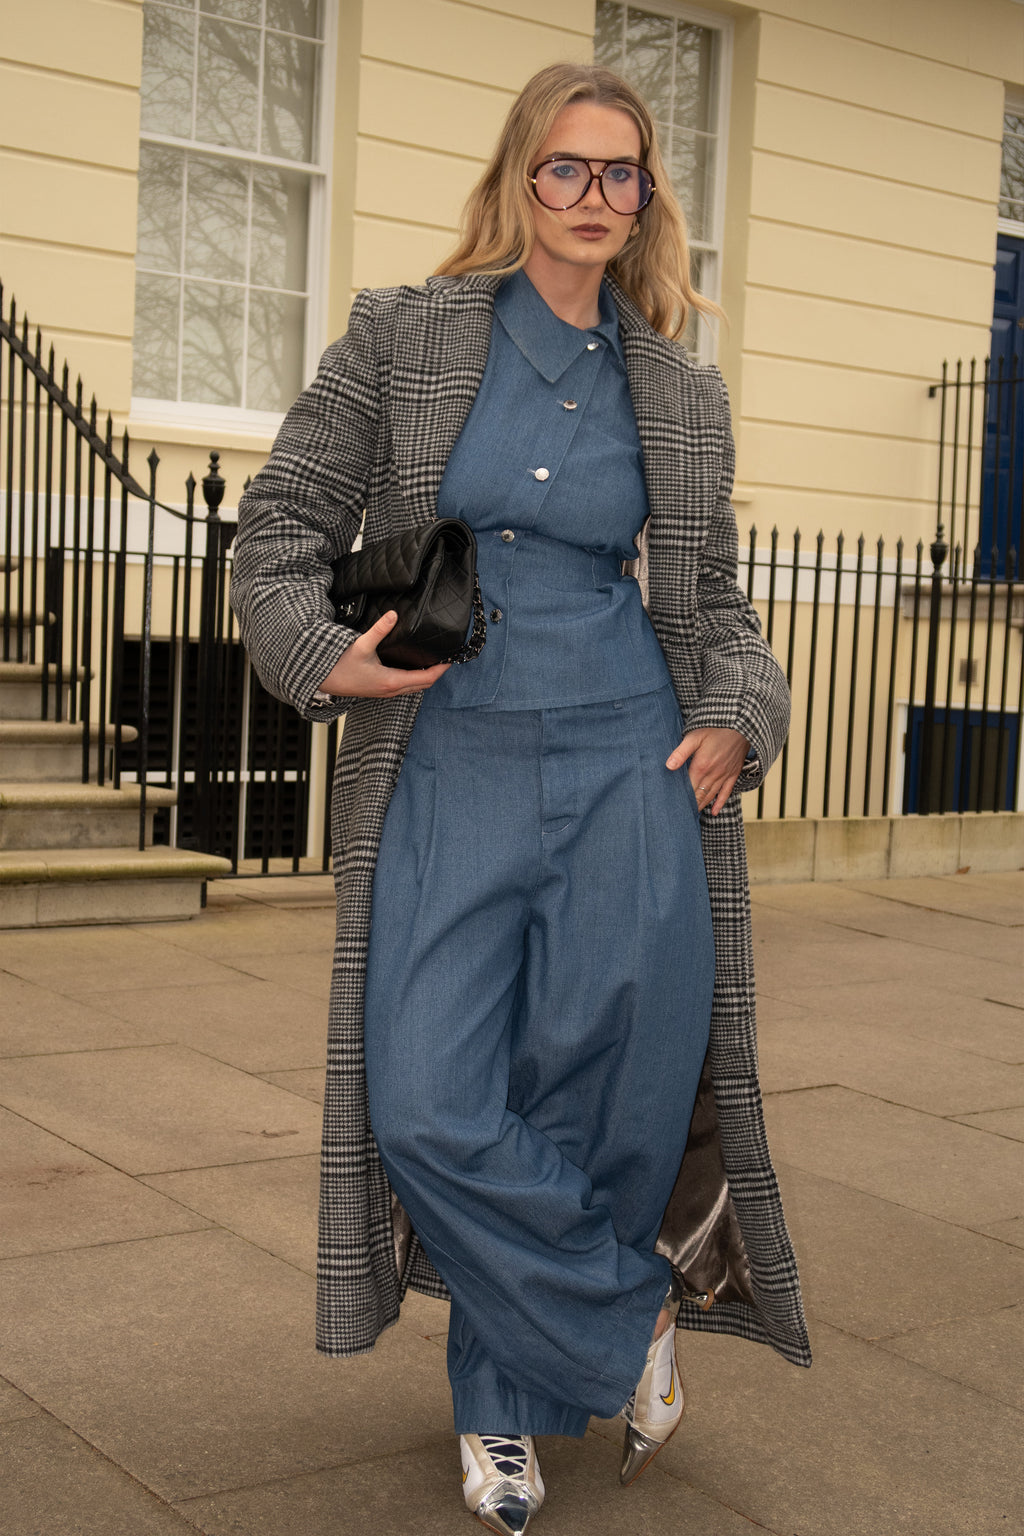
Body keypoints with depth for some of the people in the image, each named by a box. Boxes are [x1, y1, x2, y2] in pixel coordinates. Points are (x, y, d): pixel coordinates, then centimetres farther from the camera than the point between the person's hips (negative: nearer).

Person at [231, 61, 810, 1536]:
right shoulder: (402, 337, 4)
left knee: (610, 1091, -3)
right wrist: (322, 654, -12)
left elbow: (716, 598, 18)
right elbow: (278, 527, 6)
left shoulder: (682, 393, 10)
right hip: (448, 770, -1)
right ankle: (631, 1316, 17)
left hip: (629, 769, 1)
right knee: (434, 1110, -8)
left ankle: (512, 1398, 23)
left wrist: (737, 717, -1)